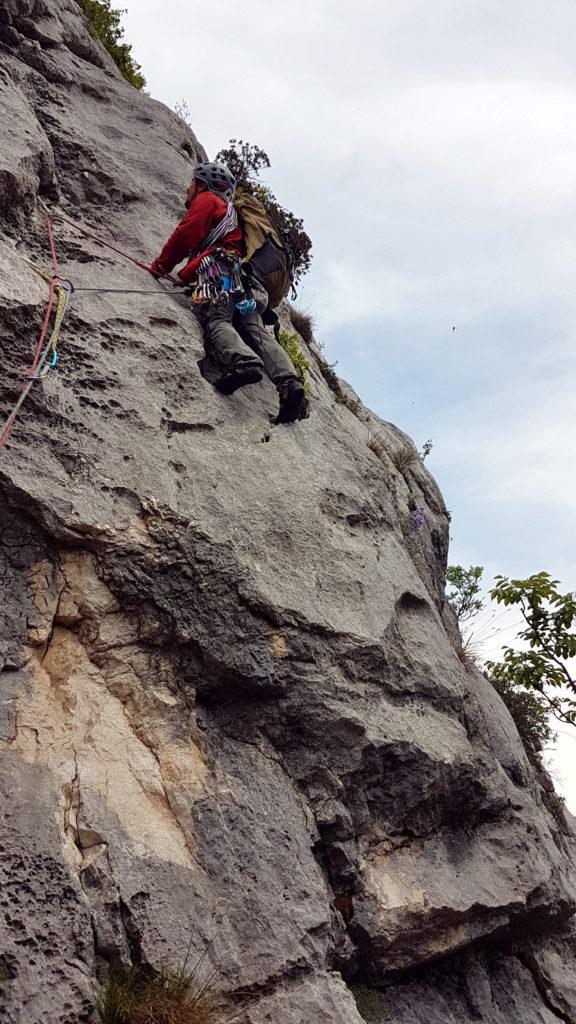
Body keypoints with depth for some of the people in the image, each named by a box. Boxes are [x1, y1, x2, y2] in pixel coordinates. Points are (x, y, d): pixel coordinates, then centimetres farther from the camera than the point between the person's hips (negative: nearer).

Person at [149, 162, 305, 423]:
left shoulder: (206, 200, 17)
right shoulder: (229, 212, 43)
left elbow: (185, 235, 3)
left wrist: (160, 266, 11)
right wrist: (184, 277, 27)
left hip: (218, 270, -7)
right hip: (245, 281, 7)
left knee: (216, 321, -25)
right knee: (256, 331, -9)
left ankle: (244, 362, -52)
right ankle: (288, 381, -30)